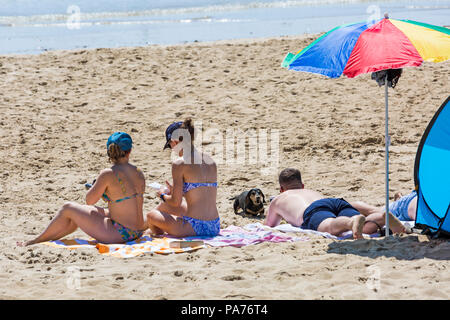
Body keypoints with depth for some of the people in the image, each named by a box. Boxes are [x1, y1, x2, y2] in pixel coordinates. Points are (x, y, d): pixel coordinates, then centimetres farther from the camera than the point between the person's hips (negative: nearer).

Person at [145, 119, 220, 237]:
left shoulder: (179, 163, -11)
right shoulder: (210, 161, 10)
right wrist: (174, 191, 29)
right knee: (163, 206, 32)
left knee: (151, 215, 16)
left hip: (194, 227, -7)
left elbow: (176, 202, -10)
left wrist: (163, 195, 11)